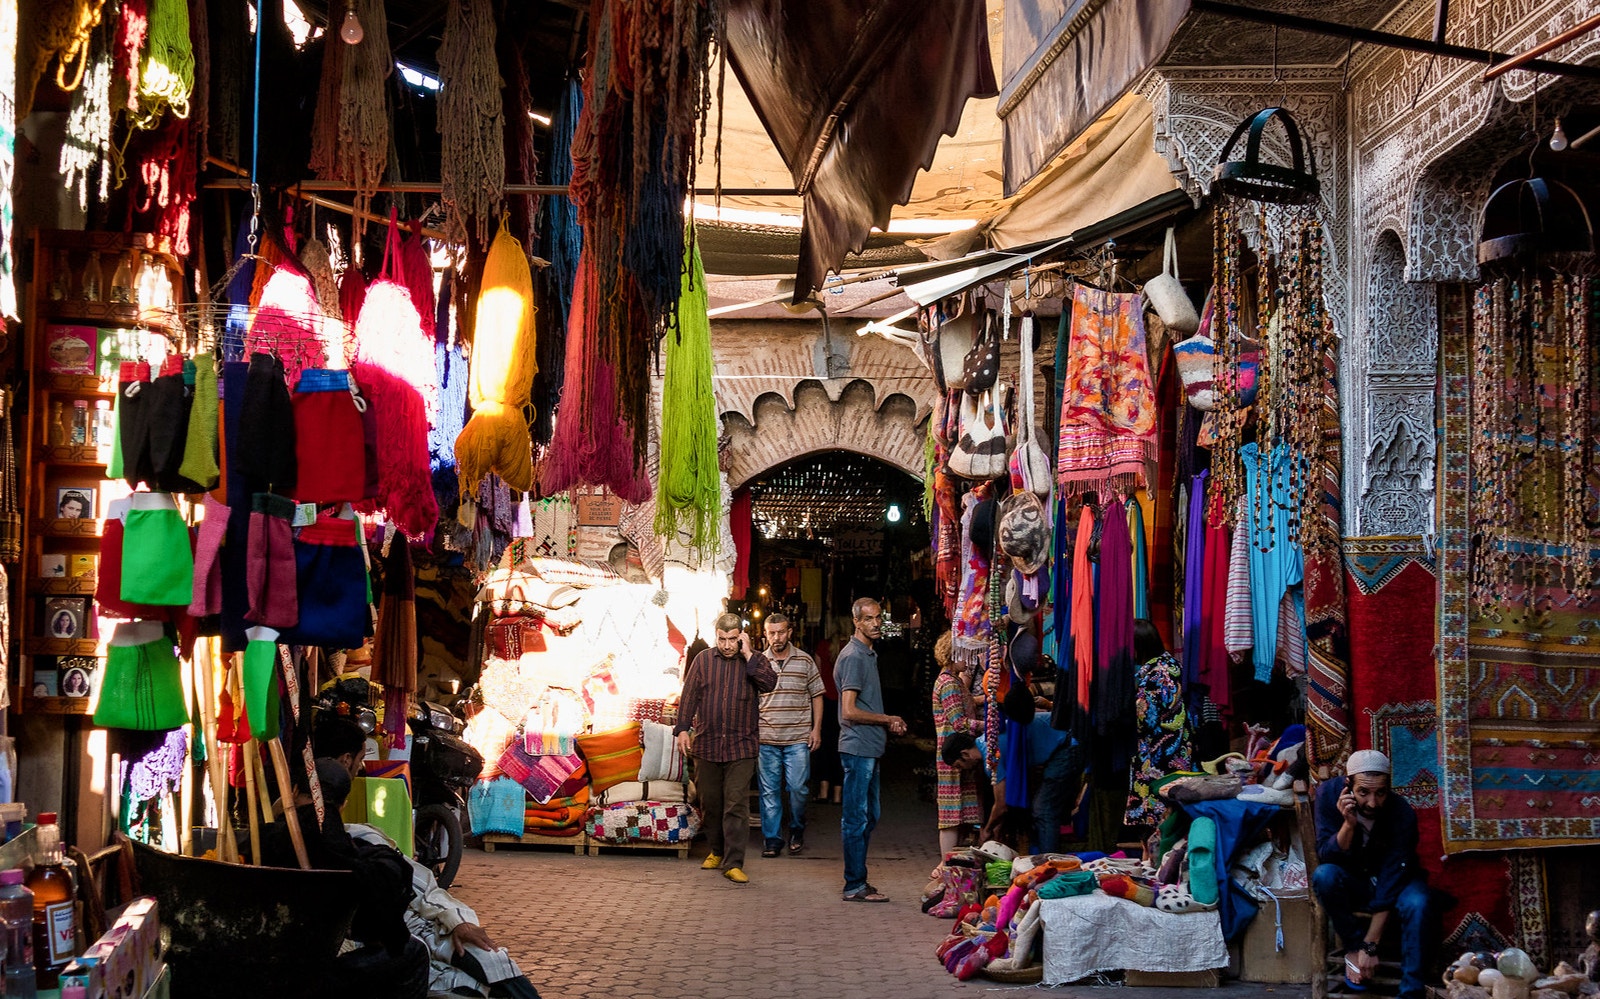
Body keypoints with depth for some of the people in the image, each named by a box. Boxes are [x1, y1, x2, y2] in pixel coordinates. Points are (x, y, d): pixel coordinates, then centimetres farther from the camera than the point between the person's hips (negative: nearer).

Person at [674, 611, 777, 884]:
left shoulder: (754, 661, 3)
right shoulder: (703, 660, 7)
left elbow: (769, 682, -16)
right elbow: (689, 696, 7)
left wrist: (747, 654, -15)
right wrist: (683, 729, -1)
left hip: (741, 747, -2)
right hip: (706, 745, 3)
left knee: (736, 805, -8)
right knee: (710, 803, 12)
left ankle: (733, 863, -8)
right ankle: (716, 851, 30)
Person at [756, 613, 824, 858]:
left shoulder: (805, 661, 5)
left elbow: (817, 696, 9)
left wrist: (816, 729, 2)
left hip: (798, 738, -1)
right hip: (766, 737, 1)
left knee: (798, 787, -3)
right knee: (769, 789, 3)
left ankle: (797, 831, 19)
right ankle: (772, 838, 12)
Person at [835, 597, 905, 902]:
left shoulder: (868, 654, 18)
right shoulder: (853, 657, -14)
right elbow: (850, 711, -20)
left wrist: (888, 725, 7)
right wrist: (888, 720, -9)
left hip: (869, 748, 10)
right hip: (858, 748, -10)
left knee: (868, 817, 14)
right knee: (857, 818, -5)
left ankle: (858, 882, 20)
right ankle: (855, 886, -1)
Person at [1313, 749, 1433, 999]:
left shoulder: (1402, 813, -26)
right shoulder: (1329, 793, -21)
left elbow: (1391, 881, -26)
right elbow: (1326, 856, -20)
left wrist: (1371, 946, -28)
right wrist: (1348, 824, -40)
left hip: (1395, 879, -1)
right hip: (1351, 882, 1)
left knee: (1417, 905, -34)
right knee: (1324, 875, -32)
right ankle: (1352, 947, -11)